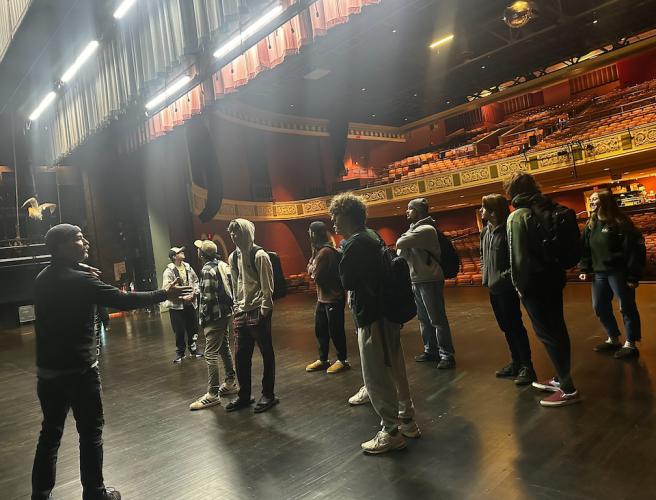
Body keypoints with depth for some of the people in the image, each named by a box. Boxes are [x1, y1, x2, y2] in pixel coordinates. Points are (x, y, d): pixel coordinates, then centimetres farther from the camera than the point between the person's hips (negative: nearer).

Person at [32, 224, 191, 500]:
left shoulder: (42, 279, 5)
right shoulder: (79, 280, -19)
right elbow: (123, 301, -19)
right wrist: (164, 294, -12)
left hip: (47, 369, 8)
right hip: (78, 369, -7)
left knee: (50, 430, 19)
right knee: (90, 431, 6)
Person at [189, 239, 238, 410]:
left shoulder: (207, 270, -16)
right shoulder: (222, 264, 9)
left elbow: (208, 298, -19)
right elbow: (230, 288, 13)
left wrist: (202, 318, -9)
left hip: (215, 316, -10)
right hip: (227, 312, 10)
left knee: (211, 354, -5)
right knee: (224, 348, 19)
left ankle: (212, 395, -2)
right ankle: (230, 383, 31)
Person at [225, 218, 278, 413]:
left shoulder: (259, 255, -12)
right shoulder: (233, 257, 9)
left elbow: (267, 286, -12)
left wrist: (263, 311, -14)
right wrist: (237, 309, 11)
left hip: (258, 312, -6)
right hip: (242, 313, 7)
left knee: (266, 353, 6)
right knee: (241, 356, 11)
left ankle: (268, 395, 18)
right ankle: (244, 395, 26)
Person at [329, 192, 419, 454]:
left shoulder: (355, 244, -18)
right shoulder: (373, 237, 11)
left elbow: (347, 281, -14)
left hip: (371, 318, -10)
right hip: (387, 314, 10)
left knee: (376, 378, 1)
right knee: (394, 371, 19)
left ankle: (392, 432, 13)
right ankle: (407, 420, 32)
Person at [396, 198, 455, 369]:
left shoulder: (426, 230, -16)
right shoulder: (413, 230, 14)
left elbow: (400, 244, -23)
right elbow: (402, 252, 10)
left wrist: (401, 243, -2)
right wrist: (403, 247, -10)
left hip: (430, 281, -9)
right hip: (416, 280, 9)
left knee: (437, 319, -4)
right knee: (423, 319, 15)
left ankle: (447, 355, 4)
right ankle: (431, 351, 26)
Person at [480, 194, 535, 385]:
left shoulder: (508, 229, -16)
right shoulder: (485, 231, 11)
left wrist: (505, 276, -21)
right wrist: (485, 271, 12)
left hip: (506, 286, -9)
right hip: (493, 287, 9)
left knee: (515, 325, -2)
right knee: (505, 326, 16)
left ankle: (527, 366, 8)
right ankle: (516, 362, 27)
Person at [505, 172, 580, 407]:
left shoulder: (517, 216, -15)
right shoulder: (547, 209, 8)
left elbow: (519, 256, -17)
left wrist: (519, 285, -7)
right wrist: (556, 269, 20)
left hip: (534, 282, -8)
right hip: (553, 277, 8)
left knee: (547, 333, -1)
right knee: (556, 329, 16)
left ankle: (568, 389, 4)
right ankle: (561, 378, 29)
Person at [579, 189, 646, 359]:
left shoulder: (620, 222, -12)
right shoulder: (591, 225, 10)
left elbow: (635, 249, -14)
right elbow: (585, 249, 15)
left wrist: (633, 276, -17)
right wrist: (585, 269, 8)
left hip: (619, 272, -7)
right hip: (599, 273, 8)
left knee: (627, 307, 3)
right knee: (600, 307, 13)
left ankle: (630, 345, 14)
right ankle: (613, 339, 29)